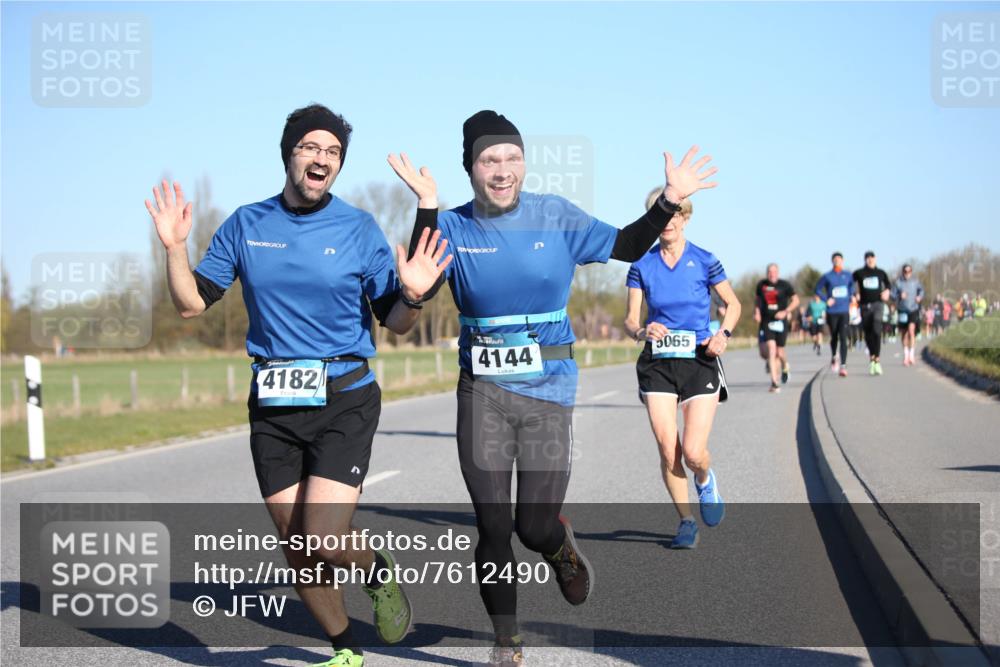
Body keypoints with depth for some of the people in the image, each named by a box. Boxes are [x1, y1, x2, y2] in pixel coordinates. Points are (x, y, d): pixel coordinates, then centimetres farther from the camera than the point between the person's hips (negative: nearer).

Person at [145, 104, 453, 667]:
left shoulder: (359, 229, -1)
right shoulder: (246, 225, 5)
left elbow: (395, 322, 2)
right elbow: (192, 303, 8)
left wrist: (411, 296, -19)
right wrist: (175, 247, -6)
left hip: (345, 402, -3)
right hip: (273, 408, 3)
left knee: (324, 539, -18)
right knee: (297, 550, 8)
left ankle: (380, 572, 17)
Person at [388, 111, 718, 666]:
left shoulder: (555, 217, -1)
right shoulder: (455, 226, -2)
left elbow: (626, 246, 4)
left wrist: (670, 202, -11)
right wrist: (427, 208, -29)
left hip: (548, 390, 0)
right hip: (483, 392, 1)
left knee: (535, 527, -3)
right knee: (492, 527, 1)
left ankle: (562, 546, 37)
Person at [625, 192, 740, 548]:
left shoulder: (704, 261, -2)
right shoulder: (642, 265, 3)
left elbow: (733, 304, 9)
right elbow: (630, 320, 3)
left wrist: (723, 334, -9)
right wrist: (642, 332, -19)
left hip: (699, 362, -2)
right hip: (657, 364, 2)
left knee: (693, 452, -10)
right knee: (667, 450, -5)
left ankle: (705, 480, 27)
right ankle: (686, 522, 14)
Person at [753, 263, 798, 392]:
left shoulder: (785, 285, -2)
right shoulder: (761, 285, 5)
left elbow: (795, 300, 3)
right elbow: (757, 299, 21)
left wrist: (785, 312, -11)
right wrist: (756, 312, 5)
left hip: (780, 322, -1)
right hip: (766, 322, 1)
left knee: (779, 353, 2)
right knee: (770, 350, -15)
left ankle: (785, 366, 40)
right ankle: (774, 383, -7)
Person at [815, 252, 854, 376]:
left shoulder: (848, 276, 4)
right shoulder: (827, 276, -1)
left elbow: (852, 287, 23)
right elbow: (818, 289, 7)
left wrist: (850, 298, 13)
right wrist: (826, 299, -6)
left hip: (844, 311, 0)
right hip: (832, 312, 0)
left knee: (843, 338, -12)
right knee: (834, 337, 13)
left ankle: (843, 365, -15)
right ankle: (834, 358, 41)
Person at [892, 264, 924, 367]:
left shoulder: (915, 281, -2)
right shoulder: (898, 282, -6)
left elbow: (921, 290, 16)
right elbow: (893, 294, -3)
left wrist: (920, 296, -4)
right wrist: (899, 296, -23)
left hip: (914, 309, -1)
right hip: (902, 310, 1)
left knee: (911, 330, -17)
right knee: (904, 333, 9)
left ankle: (912, 354, -9)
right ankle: (906, 355, 23)